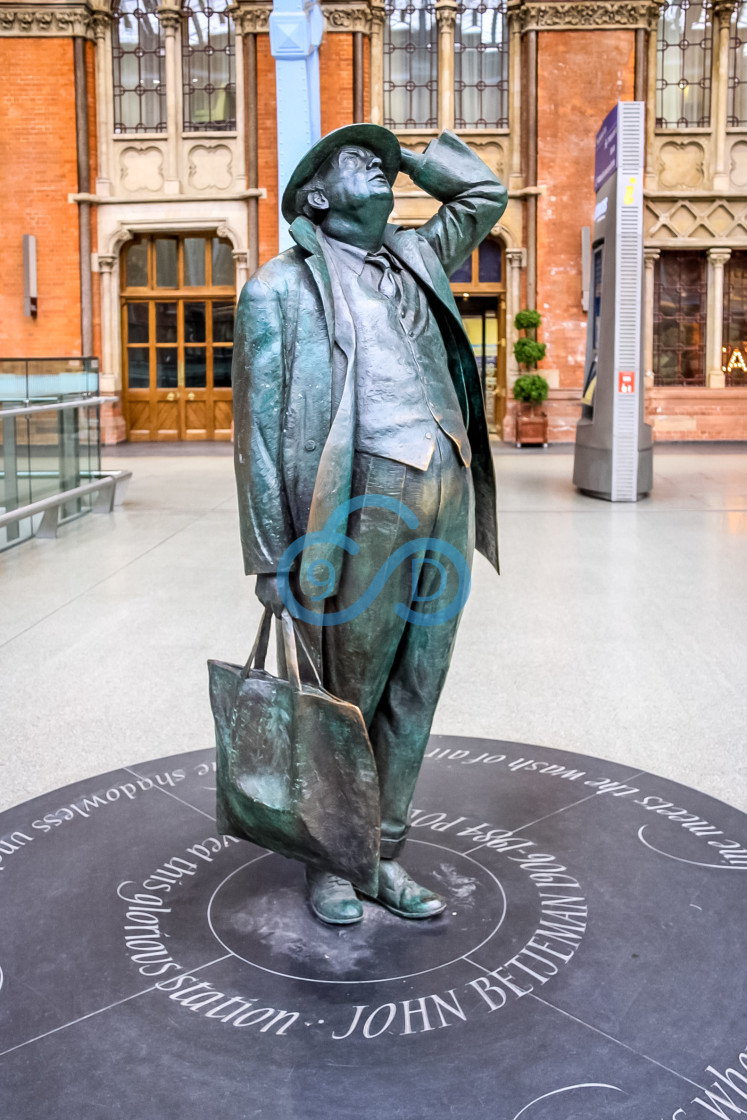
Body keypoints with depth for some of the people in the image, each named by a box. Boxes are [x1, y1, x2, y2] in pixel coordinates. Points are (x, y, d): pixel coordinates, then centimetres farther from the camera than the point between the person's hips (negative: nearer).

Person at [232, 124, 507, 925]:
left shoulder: (411, 258, 20)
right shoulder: (282, 286, 3)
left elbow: (485, 196, 35)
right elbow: (260, 425, -1)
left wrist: (401, 154, 27)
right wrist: (270, 555, -6)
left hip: (448, 498, 6)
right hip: (370, 502, -6)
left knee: (414, 694, 10)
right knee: (348, 696, 2)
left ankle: (384, 857, 24)